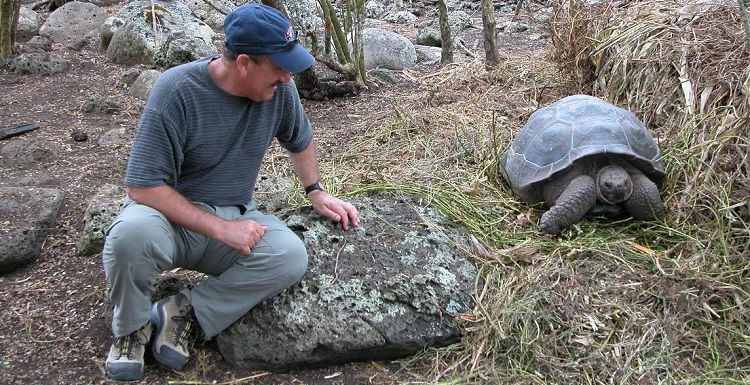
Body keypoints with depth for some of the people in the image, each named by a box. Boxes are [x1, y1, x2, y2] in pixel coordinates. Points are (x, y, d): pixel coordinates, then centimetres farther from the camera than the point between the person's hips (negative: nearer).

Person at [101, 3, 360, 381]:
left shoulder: (280, 88, -6)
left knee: (291, 256, -26)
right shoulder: (177, 90, -21)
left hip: (234, 217, 4)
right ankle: (132, 326, -5)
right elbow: (142, 186, -23)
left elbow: (300, 141, 16)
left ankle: (186, 311, -8)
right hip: (170, 212, -3)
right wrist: (220, 228, -27)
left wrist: (316, 192, 4)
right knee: (134, 232, -38)